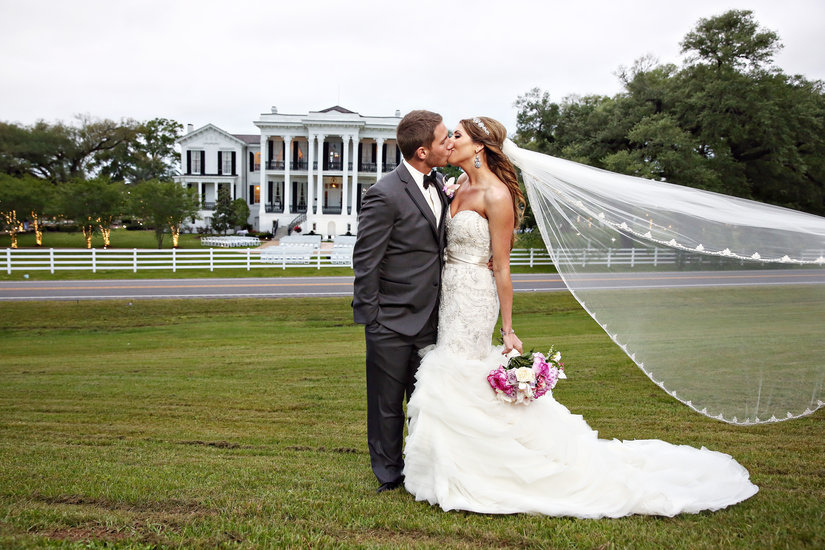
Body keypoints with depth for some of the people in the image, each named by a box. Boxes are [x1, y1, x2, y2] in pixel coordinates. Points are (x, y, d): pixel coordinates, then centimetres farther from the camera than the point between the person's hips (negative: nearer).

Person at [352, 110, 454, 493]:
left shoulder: (438, 184, 7)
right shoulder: (385, 195, -19)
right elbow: (365, 262, -15)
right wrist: (371, 318, -13)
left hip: (429, 317, 7)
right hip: (393, 321, -7)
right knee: (388, 403, 9)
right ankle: (389, 475, 26)